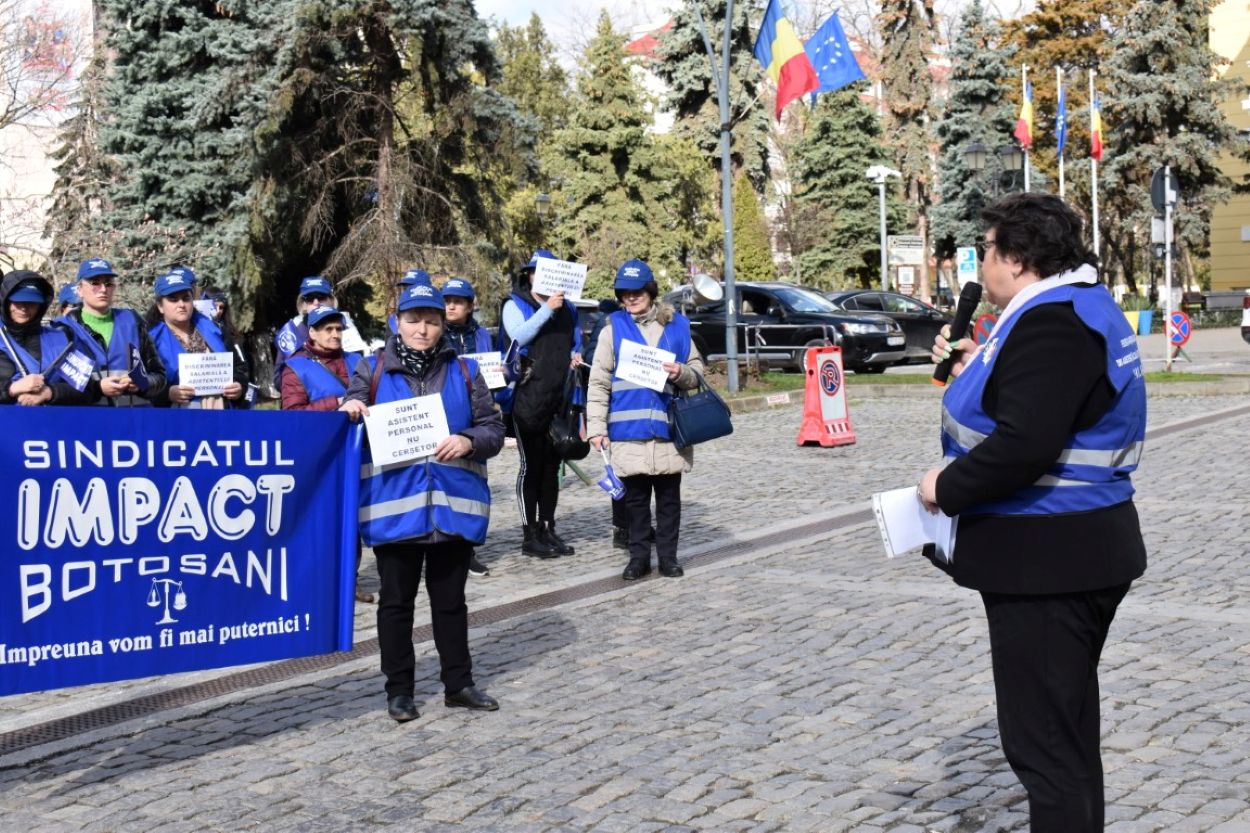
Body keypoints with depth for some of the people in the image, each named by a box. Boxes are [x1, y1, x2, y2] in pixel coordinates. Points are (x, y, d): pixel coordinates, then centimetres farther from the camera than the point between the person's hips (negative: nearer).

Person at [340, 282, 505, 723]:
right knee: (396, 601, 8)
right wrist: (349, 411, -15)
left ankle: (458, 683, 24)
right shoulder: (373, 369, 4)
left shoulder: (463, 370, 7)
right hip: (395, 505, -1)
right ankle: (399, 689, 19)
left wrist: (468, 441, -15)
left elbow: (494, 427, 6)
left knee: (450, 600, 13)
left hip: (453, 504, 1)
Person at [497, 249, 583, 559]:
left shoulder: (567, 308, 16)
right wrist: (546, 309, -20)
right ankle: (530, 534, 2)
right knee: (530, 465, -3)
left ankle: (548, 529, 18)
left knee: (551, 465, 11)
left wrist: (576, 356, 6)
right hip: (528, 397, -6)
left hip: (559, 397, 6)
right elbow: (518, 336, -17)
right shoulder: (515, 305, 0)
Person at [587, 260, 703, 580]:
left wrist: (682, 374, -12)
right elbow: (599, 382, 1)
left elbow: (698, 371, 12)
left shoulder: (677, 325, 6)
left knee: (669, 498, 9)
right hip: (628, 431, -1)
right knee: (635, 499, 8)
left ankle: (668, 556, 20)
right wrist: (596, 427, -6)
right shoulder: (613, 328, 3)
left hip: (668, 428, 1)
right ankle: (639, 557, 19)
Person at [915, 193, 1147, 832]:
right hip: (1078, 549, 11)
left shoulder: (1049, 322, -20)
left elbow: (1024, 444, -31)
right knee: (1066, 732, 22)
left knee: (1043, 742, -4)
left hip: (1045, 559, -11)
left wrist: (946, 487, -17)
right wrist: (977, 368, 15)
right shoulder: (1076, 306, 14)